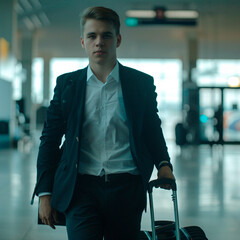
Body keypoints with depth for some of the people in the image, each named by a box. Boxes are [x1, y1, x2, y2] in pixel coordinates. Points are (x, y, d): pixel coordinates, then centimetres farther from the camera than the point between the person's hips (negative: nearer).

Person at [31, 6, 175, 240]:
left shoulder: (142, 83, 8)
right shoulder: (66, 84, 8)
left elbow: (153, 131, 17)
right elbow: (50, 140, 9)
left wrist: (163, 164, -2)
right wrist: (45, 193, 4)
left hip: (126, 188, 1)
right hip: (82, 189, 0)